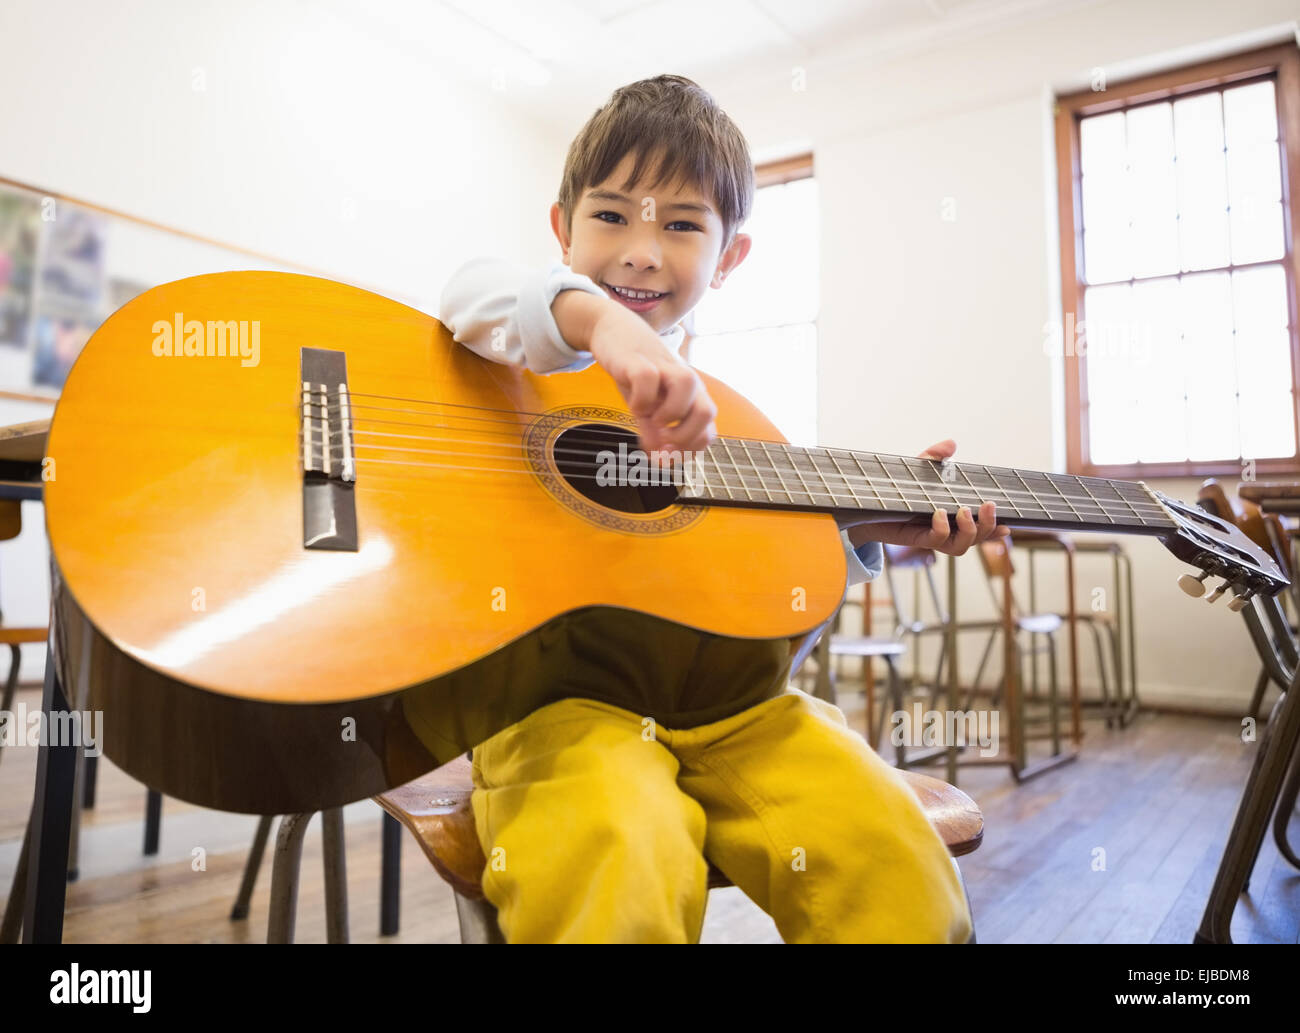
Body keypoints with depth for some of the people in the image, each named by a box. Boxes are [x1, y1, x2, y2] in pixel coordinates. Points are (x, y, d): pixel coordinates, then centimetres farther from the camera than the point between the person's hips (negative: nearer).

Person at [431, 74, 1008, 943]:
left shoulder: (721, 410, 18)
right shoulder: (536, 355, 5)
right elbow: (473, 294, -19)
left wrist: (859, 532, 5)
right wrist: (596, 318, -37)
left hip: (725, 697, 5)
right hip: (567, 688, -4)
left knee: (894, 854, -15)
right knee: (613, 867, -35)